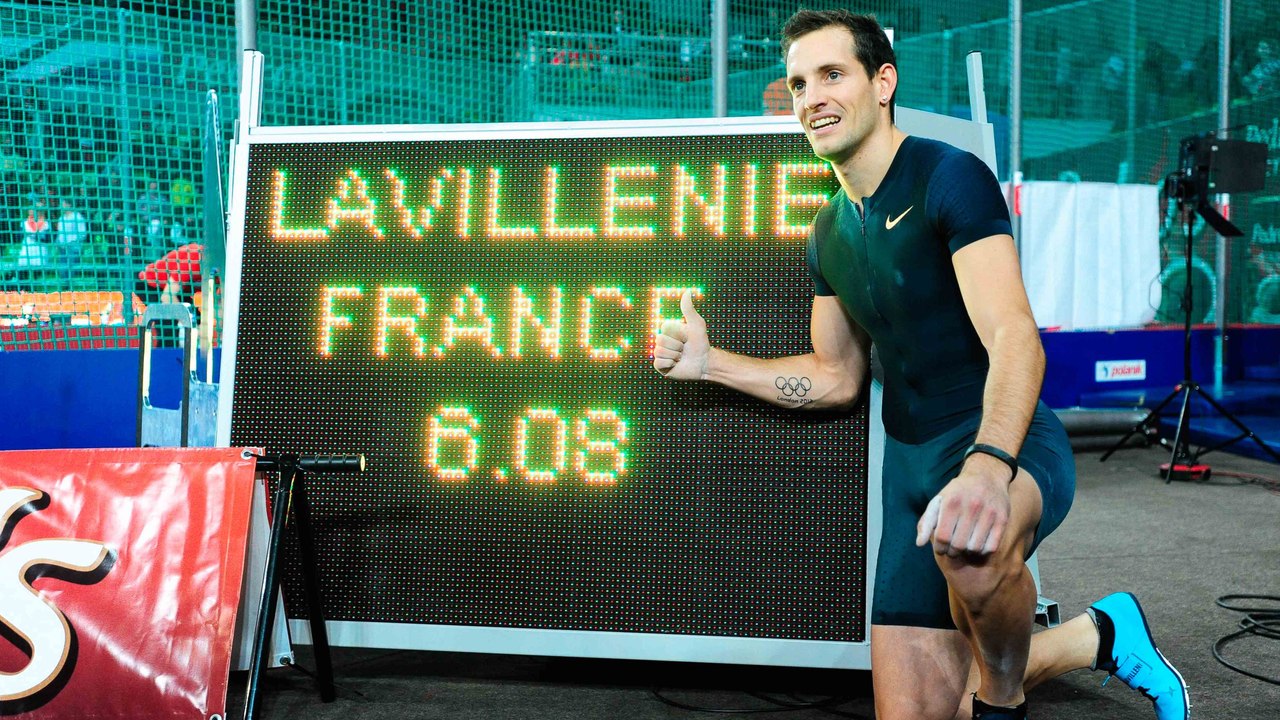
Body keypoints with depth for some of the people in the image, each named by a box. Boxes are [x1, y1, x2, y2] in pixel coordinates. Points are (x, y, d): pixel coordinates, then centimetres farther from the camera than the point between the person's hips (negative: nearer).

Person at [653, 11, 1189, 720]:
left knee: (967, 543, -44)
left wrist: (986, 469, -43)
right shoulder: (830, 233, 11)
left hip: (1005, 443, -7)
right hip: (911, 461, 8)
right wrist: (711, 362, 9)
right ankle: (1097, 635, 26)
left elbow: (1014, 339, -25)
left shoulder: (950, 176, -13)